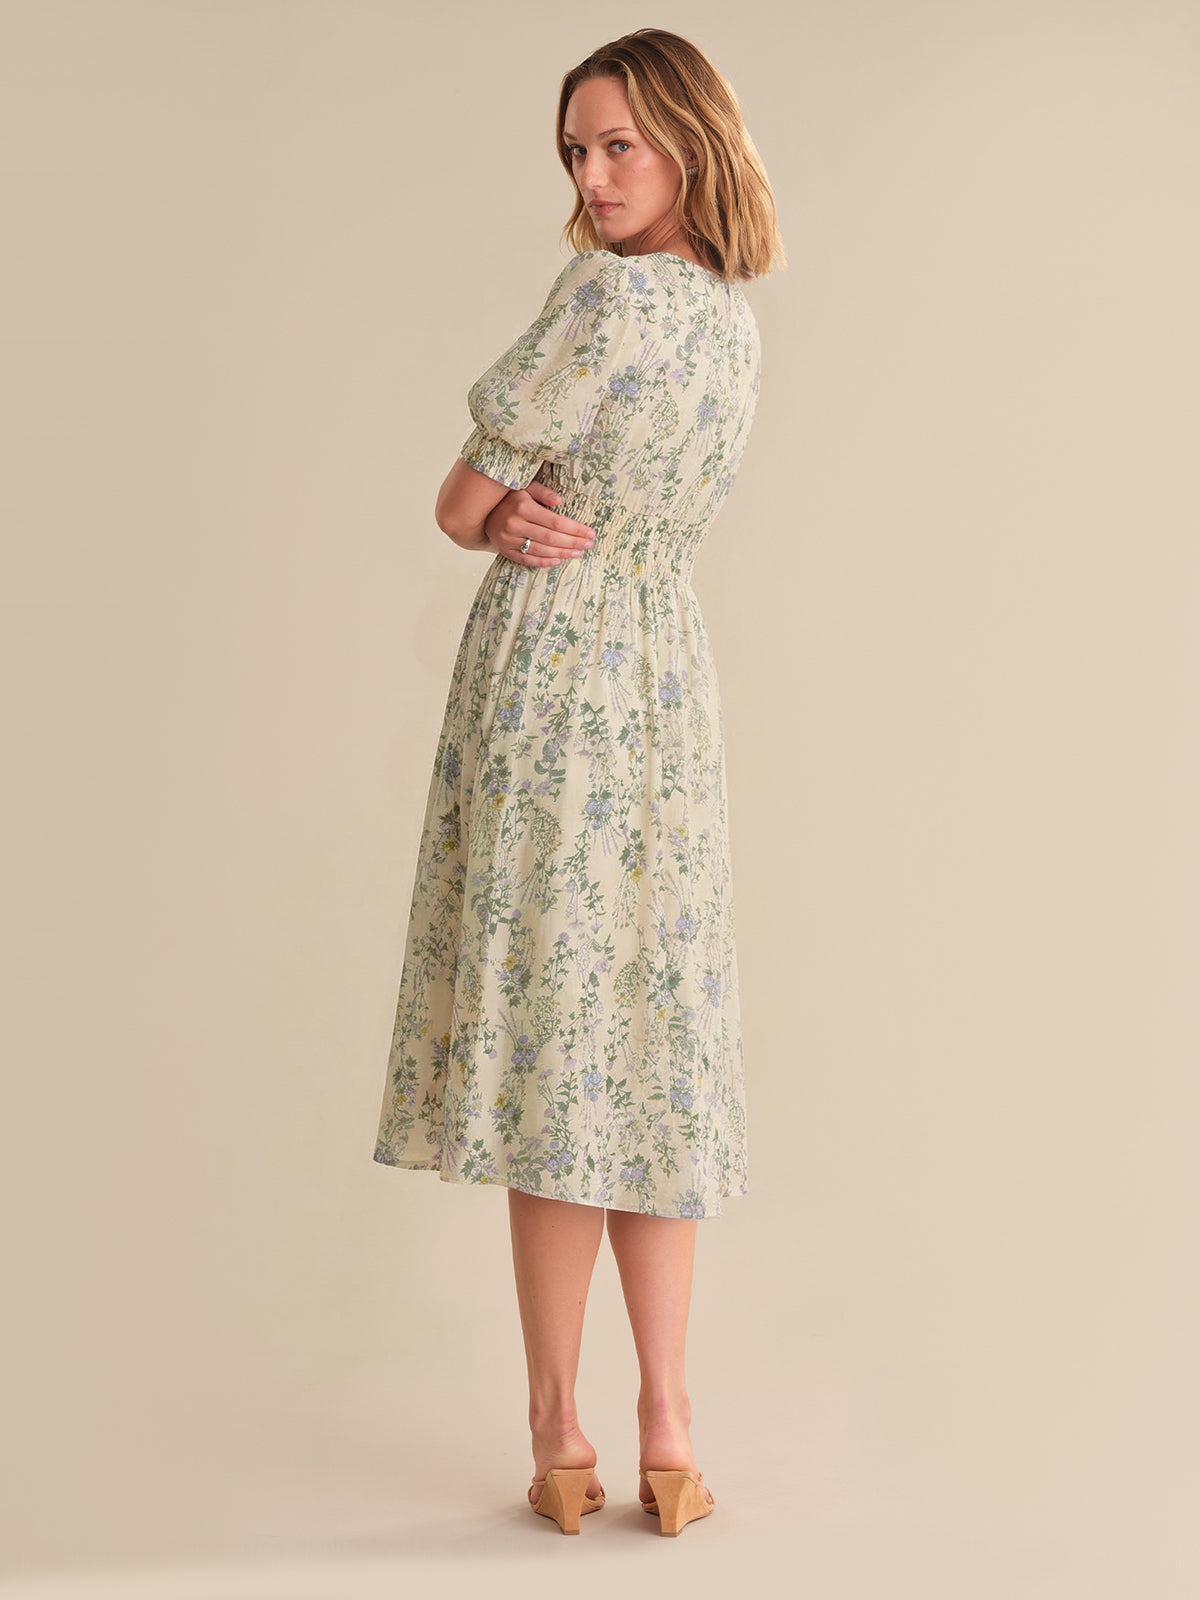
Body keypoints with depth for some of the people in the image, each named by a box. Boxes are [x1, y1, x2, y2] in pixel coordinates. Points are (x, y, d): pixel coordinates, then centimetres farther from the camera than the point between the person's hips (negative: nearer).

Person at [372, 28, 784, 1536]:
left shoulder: (608, 292, -12)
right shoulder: (737, 320, 13)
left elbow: (461, 504, -9)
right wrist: (530, 517, -2)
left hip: (551, 675, -7)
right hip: (671, 683, 7)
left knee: (552, 1033, -2)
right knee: (650, 1040, 8)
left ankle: (559, 1431, 7)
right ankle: (665, 1431, 11)